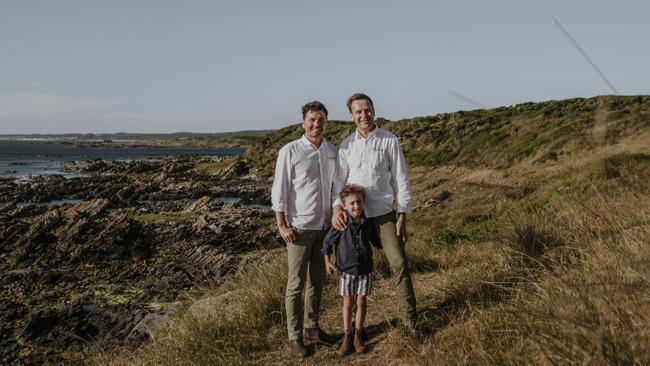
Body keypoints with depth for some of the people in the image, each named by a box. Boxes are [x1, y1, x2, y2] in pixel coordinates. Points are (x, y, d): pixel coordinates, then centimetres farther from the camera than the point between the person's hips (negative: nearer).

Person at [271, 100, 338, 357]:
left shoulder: (333, 151, 6)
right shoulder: (290, 151, -8)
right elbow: (279, 191, -8)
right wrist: (282, 225, -11)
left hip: (325, 226, 5)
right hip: (299, 227, -5)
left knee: (317, 281, 15)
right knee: (296, 285, 2)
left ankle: (312, 328, 28)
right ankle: (294, 336, 12)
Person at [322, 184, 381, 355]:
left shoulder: (368, 224, -6)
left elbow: (377, 242, 12)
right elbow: (327, 242, -1)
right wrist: (327, 262, -1)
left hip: (365, 270, 2)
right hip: (347, 270, -2)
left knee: (361, 302, 8)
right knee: (348, 303, 8)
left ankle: (358, 335, 23)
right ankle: (347, 336, 19)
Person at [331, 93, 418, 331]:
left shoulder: (389, 141, -3)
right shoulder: (346, 145, 3)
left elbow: (401, 179, -2)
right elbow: (338, 181, 5)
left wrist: (402, 215, -5)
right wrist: (337, 206, -13)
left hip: (384, 214, -2)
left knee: (399, 263, -8)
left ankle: (410, 319, 4)